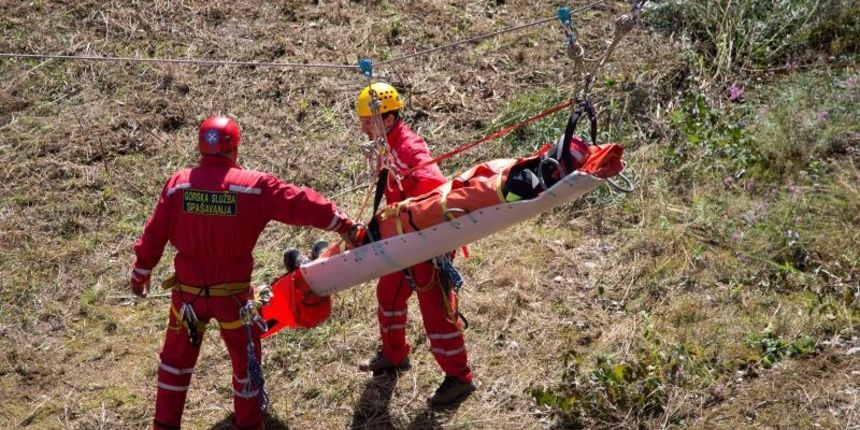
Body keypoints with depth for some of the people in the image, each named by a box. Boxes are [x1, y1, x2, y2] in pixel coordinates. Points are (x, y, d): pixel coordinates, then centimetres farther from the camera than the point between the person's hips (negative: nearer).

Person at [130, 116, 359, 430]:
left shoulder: (178, 184, -7)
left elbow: (154, 235, 0)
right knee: (245, 357, 19)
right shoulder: (255, 186, -14)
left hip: (188, 292, 2)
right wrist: (344, 226, 4)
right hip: (233, 294, -2)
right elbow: (301, 204, -7)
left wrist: (141, 274, 15)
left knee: (176, 356, 21)